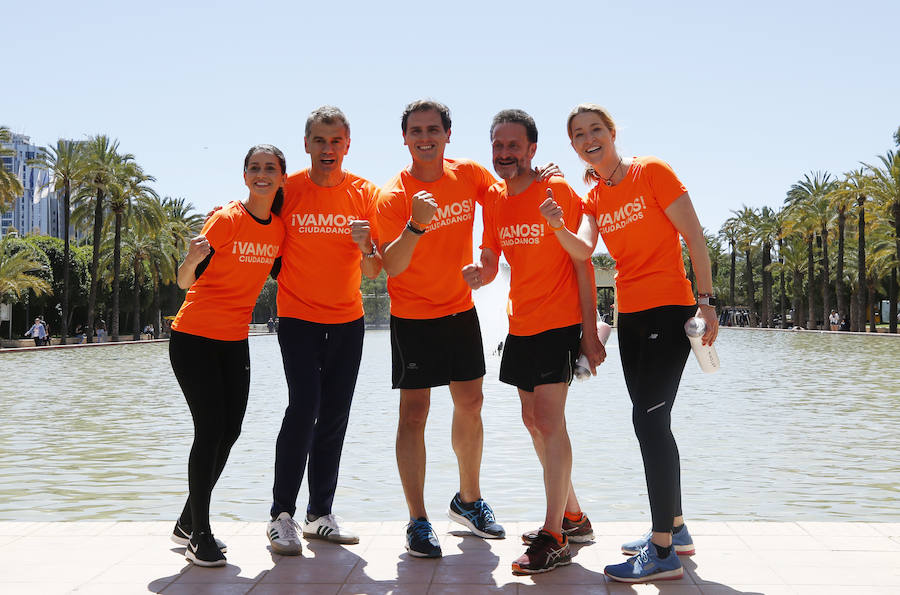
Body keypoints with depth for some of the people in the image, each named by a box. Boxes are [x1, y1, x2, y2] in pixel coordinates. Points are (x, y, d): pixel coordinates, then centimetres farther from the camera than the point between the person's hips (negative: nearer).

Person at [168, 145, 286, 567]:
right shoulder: (225, 219, -15)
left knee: (229, 431, 7)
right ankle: (199, 537, 2)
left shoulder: (279, 228, 2)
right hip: (194, 337, -6)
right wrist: (193, 259, -37)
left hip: (235, 340, 6)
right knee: (211, 429, -11)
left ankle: (188, 523, 24)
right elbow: (185, 282, -15)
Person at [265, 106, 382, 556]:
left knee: (335, 417, 6)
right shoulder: (287, 190, -5)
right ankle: (281, 514, -1)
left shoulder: (364, 193, 0)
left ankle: (320, 514, 18)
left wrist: (366, 247, -19)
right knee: (304, 407, -14)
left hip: (348, 320, 3)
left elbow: (373, 271, 0)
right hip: (297, 317, -3)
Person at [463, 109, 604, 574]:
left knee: (548, 419, -13)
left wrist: (589, 333, -15)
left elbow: (583, 265, -11)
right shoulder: (493, 199, 7)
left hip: (560, 323, -7)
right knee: (534, 420, 13)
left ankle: (554, 538, -6)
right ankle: (573, 518, 28)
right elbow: (491, 262, 9)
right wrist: (479, 272, -16)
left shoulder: (558, 192, -11)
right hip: (521, 324, 7)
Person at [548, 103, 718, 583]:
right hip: (629, 317, 8)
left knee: (648, 418, -14)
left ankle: (663, 552, -10)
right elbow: (583, 249, -6)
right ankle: (675, 530, 27)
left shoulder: (652, 171, -6)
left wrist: (706, 300, -14)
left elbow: (694, 237, -8)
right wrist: (558, 227, -26)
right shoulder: (593, 199, 12)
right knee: (653, 422, 13)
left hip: (669, 310, -7)